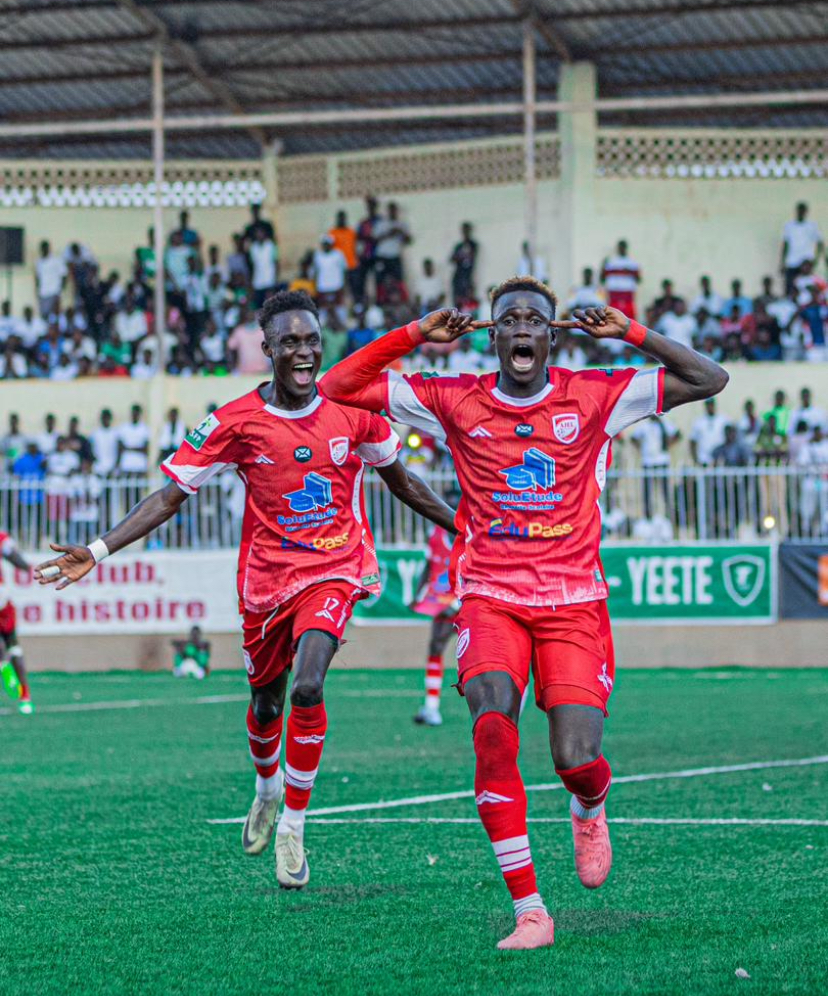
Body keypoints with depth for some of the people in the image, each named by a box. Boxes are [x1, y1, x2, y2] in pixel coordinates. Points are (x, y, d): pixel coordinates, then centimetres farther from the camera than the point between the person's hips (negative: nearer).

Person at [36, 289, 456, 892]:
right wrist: (97, 552, -14)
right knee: (266, 702, 15)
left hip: (334, 571, -1)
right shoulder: (236, 423, -8)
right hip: (266, 577, 1)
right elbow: (170, 496, -6)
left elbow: (399, 479, 15)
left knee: (308, 688, -23)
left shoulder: (353, 409, -4)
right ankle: (268, 789, 50)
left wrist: (463, 526, 20)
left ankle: (294, 826, -8)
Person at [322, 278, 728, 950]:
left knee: (577, 760, -14)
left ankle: (590, 809, 29)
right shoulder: (456, 402, 5)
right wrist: (416, 335, -2)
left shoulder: (594, 397, 3)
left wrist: (631, 334, -2)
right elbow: (340, 388, 7)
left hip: (574, 602, 0)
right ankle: (530, 912, -23)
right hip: (491, 599, 0)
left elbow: (709, 380, 5)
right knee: (492, 723, -27)